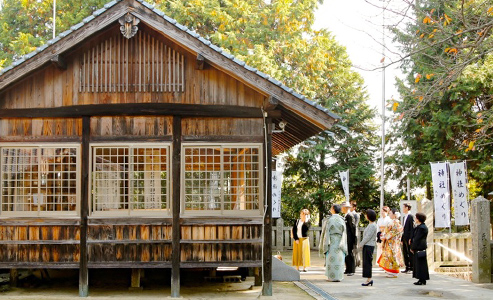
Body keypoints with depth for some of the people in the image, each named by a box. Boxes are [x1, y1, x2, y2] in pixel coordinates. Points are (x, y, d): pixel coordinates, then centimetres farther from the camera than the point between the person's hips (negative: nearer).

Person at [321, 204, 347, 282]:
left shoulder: (330, 219, -8)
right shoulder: (342, 220, 3)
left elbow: (327, 232, -8)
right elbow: (344, 232, 3)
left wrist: (326, 243, -5)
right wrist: (342, 243, 8)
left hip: (332, 240, -3)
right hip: (340, 242, 3)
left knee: (331, 258, 1)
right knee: (339, 259, 7)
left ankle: (332, 277, 1)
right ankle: (339, 276, 9)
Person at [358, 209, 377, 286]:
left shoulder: (372, 226, -15)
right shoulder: (370, 225, 17)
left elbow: (368, 237, -18)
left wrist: (361, 244, -13)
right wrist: (361, 245, 16)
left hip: (369, 246, -10)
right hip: (366, 246, 10)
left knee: (367, 262, -7)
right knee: (366, 262, 9)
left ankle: (369, 279, -3)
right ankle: (369, 279, 12)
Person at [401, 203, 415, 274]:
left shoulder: (411, 217, -10)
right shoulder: (404, 217, 17)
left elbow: (412, 228, -15)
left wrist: (410, 239, -19)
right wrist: (402, 239, 15)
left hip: (409, 238, -9)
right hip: (404, 238, 9)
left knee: (410, 253, -3)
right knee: (405, 253, 10)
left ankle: (411, 268, 2)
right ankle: (407, 268, 15)